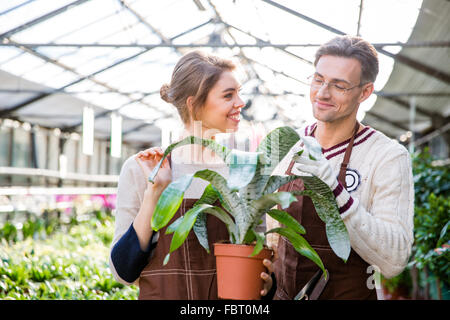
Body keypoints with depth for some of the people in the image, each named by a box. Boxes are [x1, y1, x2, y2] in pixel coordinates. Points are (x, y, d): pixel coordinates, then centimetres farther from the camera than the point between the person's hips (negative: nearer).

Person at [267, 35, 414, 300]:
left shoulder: (389, 156, -16)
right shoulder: (290, 144, -2)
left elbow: (394, 261, -25)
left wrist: (335, 189, -32)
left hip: (349, 293, -4)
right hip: (283, 293, 4)